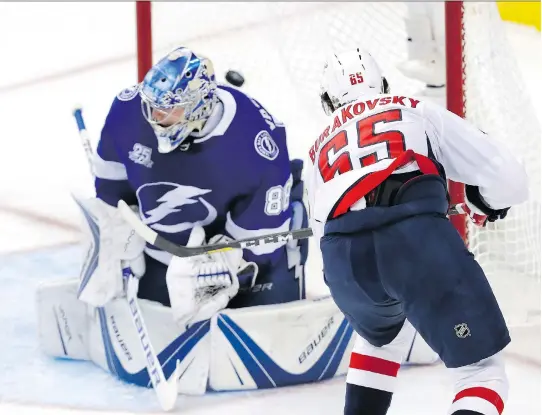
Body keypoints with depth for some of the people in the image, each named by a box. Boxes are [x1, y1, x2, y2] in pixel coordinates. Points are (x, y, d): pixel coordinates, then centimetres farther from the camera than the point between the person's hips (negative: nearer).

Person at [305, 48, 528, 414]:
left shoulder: (320, 149, 35)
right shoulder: (418, 111, 25)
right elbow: (507, 178, 17)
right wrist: (485, 205, 40)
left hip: (342, 261, 4)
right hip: (417, 238, -4)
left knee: (382, 335, 38)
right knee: (483, 370, 2)